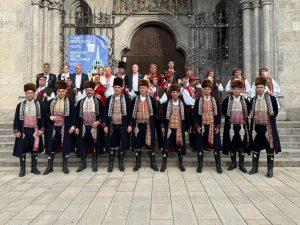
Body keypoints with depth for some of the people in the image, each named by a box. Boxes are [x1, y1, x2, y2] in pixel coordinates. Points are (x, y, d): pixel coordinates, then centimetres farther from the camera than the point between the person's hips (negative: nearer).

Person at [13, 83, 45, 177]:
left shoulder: (39, 105, 3)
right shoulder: (20, 105, 3)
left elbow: (42, 118, 3)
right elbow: (16, 119, 4)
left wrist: (41, 129, -5)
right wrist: (16, 131, -4)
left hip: (35, 130, 0)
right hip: (24, 130, 0)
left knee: (35, 149, 7)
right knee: (22, 150, 3)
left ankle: (34, 167, 20)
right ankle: (22, 169, 14)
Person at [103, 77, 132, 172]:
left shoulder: (126, 99, 1)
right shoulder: (109, 99, 3)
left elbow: (129, 113, 2)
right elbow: (106, 113, 4)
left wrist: (129, 125, -3)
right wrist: (105, 125, -2)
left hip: (122, 125, -1)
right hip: (112, 125, 1)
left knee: (122, 145, 6)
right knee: (111, 144, 5)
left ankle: (121, 163, 19)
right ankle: (110, 163, 15)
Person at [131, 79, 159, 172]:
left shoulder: (152, 100, 2)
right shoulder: (134, 100, 3)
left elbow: (155, 113, 4)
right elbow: (132, 114, 3)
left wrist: (152, 124, -3)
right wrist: (134, 126, -5)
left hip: (148, 125, -1)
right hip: (138, 125, 1)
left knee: (150, 143, 4)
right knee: (137, 144, 7)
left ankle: (153, 163, 16)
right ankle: (138, 163, 20)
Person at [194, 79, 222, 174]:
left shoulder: (215, 101, 6)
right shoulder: (198, 101, 2)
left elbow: (218, 114, 6)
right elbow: (195, 114, 1)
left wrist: (218, 126, -2)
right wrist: (197, 126, -8)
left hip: (213, 126, 1)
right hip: (202, 126, -1)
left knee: (216, 145, 3)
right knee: (200, 146, 4)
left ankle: (218, 165, 14)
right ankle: (200, 165, 17)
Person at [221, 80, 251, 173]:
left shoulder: (245, 101, 3)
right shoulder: (227, 100, -1)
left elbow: (249, 111, 17)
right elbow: (223, 111, 11)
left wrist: (245, 117, 7)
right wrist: (228, 117, 5)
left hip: (242, 126, 1)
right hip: (231, 126, 0)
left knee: (242, 146, 4)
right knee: (231, 145, 7)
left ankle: (241, 164, 15)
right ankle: (233, 163, 22)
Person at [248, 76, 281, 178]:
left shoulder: (272, 99, -3)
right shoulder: (253, 100, 6)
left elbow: (275, 112, 6)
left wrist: (269, 120, 7)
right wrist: (254, 118, 6)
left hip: (268, 127, -3)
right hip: (256, 127, 3)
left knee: (270, 149, 4)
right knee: (256, 148, 9)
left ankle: (270, 169, 13)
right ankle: (255, 167, 21)